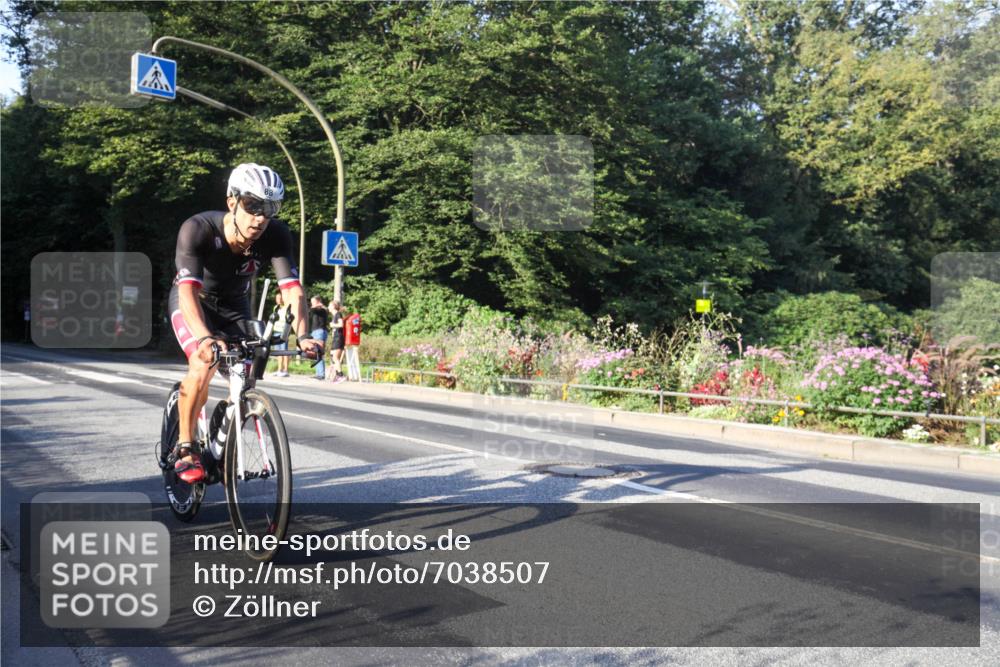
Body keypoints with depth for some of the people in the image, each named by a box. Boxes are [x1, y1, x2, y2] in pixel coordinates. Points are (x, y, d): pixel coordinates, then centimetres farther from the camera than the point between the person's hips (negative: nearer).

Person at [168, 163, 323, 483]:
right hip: (192, 302, -3)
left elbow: (292, 288, -33)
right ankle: (184, 449, -11)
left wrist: (302, 335, -50)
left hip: (235, 306, 3)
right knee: (204, 365, -28)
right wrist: (205, 337, -62)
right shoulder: (197, 229, -35)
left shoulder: (276, 235, -28)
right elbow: (189, 291, -45)